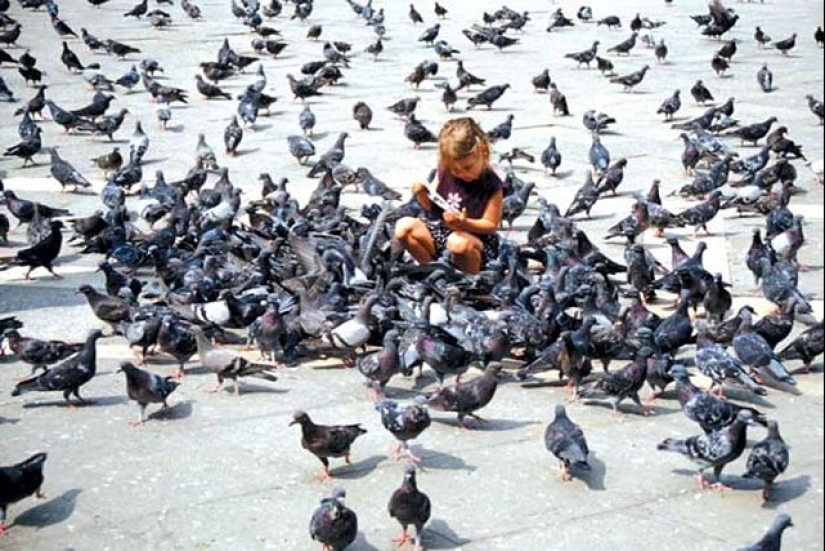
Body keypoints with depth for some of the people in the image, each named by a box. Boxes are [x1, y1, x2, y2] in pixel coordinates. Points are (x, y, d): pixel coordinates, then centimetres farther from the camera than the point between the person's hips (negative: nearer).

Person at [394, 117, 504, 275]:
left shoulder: (491, 185, -14)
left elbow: (491, 225, -12)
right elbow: (435, 208, 13)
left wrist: (464, 223, -29)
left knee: (458, 242, -41)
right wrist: (423, 196, -8)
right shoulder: (446, 174, 0)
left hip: (477, 238, -6)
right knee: (404, 226, -12)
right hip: (442, 230, 6)